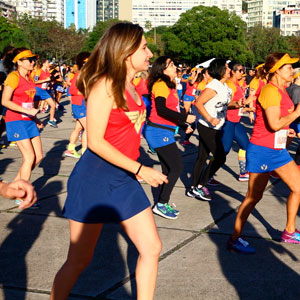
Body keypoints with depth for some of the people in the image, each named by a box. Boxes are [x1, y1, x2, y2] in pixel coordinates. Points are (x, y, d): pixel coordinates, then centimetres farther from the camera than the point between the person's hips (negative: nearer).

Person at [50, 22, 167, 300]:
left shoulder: (131, 87, 9)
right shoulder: (105, 85, -15)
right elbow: (95, 141, -20)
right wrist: (140, 169, -19)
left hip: (124, 179, 8)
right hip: (95, 177, -8)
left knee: (151, 248, 6)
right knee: (79, 260, 4)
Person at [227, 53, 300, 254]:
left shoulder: (282, 90, 11)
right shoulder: (270, 90, -19)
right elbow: (274, 124, -26)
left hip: (278, 150, 10)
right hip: (262, 150, -9)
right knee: (254, 197, -3)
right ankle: (234, 239, 9)